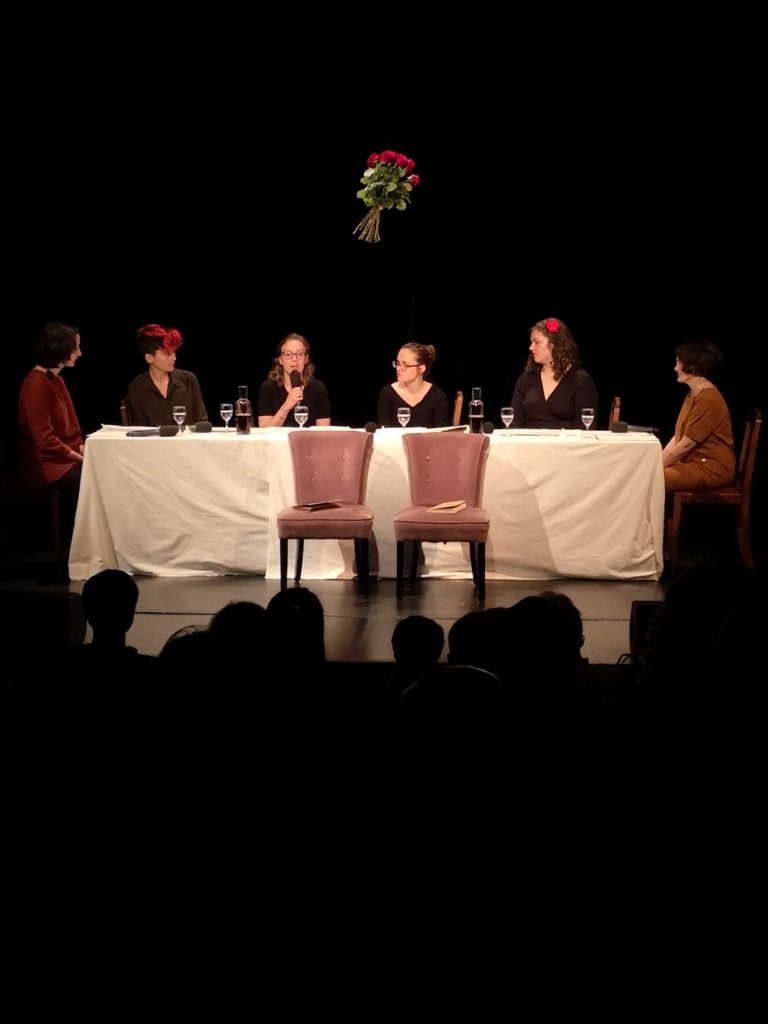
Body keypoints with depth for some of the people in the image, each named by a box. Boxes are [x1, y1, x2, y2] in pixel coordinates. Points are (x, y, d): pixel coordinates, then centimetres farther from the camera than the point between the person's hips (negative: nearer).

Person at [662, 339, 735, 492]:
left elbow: (687, 444, -18)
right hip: (693, 462, 10)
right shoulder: (693, 394, 13)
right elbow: (678, 436, 15)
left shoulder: (708, 399, -18)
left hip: (711, 468, -10)